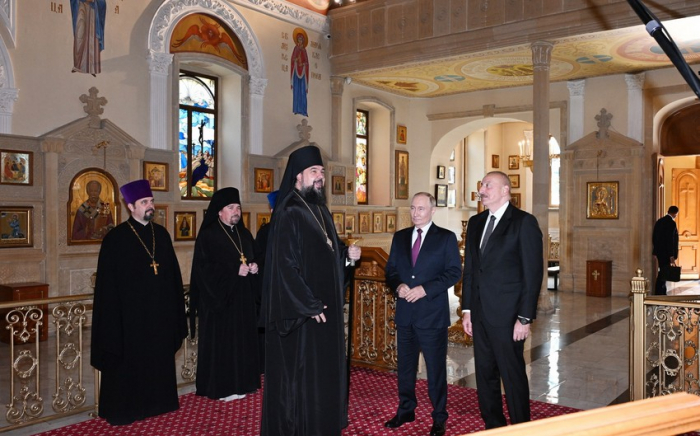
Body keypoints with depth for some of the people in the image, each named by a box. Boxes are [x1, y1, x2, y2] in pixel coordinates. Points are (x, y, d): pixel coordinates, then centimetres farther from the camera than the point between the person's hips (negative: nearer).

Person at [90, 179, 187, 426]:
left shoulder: (161, 234, 7)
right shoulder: (116, 238, -7)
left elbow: (174, 274, 11)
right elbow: (108, 284, -8)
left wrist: (175, 308, 7)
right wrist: (114, 319, -12)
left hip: (160, 312, 5)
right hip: (130, 314, -5)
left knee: (159, 358, 13)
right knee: (128, 361, 5)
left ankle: (157, 402, 27)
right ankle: (122, 410, 18)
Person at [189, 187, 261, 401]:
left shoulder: (244, 234, 13)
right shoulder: (208, 235, -7)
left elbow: (254, 258, 20)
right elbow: (204, 268, -14)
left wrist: (254, 267, -4)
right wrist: (235, 270, -19)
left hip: (243, 299, 6)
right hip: (219, 298, -6)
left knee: (243, 340, 8)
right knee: (221, 342, -3)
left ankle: (241, 382, 17)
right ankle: (221, 387, 5)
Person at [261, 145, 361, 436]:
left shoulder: (320, 210, 12)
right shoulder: (287, 213, -15)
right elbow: (285, 264, -21)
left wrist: (347, 254, -1)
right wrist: (309, 305, -21)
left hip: (325, 306, 9)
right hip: (300, 311, -9)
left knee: (324, 368, 16)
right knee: (300, 373, 1)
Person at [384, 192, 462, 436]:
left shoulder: (446, 238, -2)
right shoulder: (400, 237, 11)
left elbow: (454, 272, -8)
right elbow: (390, 270, 12)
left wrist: (425, 289, -17)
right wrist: (398, 286, -10)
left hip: (432, 313, -4)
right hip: (405, 312, 4)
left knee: (436, 367, 4)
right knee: (405, 365, 14)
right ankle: (406, 411, 30)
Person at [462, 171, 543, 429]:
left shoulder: (524, 222, -8)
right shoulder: (476, 223, 12)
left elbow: (533, 273, -11)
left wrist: (525, 318, -14)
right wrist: (467, 309, 10)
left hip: (507, 315, -6)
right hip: (480, 314, 6)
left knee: (513, 376, 4)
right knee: (485, 374, 14)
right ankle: (493, 426, 29)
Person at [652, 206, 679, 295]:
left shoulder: (659, 221, 10)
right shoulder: (671, 223, -15)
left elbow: (654, 238, 14)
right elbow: (671, 240, -19)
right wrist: (672, 256, -18)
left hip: (659, 252, 8)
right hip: (666, 254, -8)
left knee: (663, 273, 15)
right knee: (663, 274, -4)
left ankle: (662, 294, 20)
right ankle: (658, 295, -2)